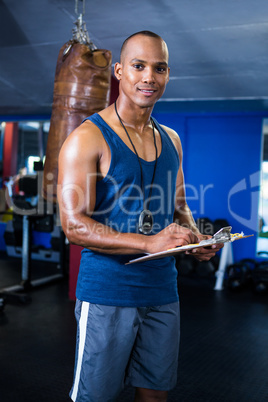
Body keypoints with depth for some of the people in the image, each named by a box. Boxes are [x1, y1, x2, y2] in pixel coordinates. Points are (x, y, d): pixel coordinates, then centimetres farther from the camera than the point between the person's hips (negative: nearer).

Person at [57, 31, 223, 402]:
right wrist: (150, 242, -26)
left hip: (162, 291, 6)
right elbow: (74, 224, -17)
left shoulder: (171, 140, 10)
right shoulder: (89, 138, -11)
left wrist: (196, 239, -3)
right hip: (106, 294, -5)